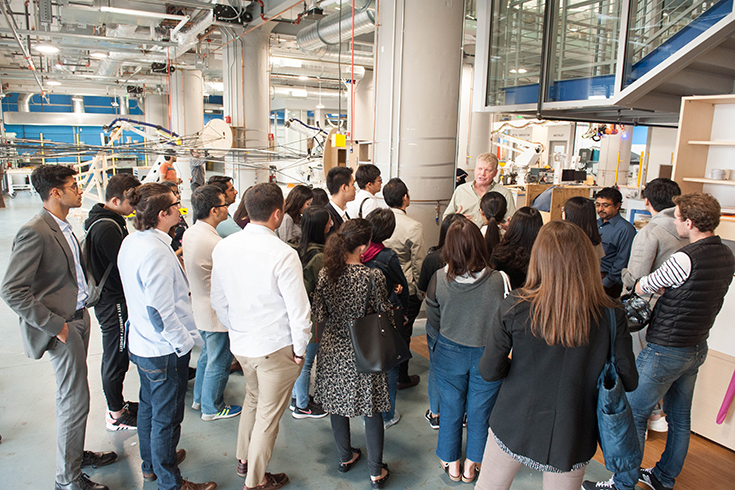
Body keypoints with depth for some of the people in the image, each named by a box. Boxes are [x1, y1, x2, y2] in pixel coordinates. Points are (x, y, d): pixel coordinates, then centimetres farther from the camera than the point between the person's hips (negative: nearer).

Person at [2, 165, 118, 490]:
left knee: (71, 396, 21)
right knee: (75, 401, 1)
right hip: (61, 326, -9)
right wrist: (56, 325, -20)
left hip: (79, 317, 9)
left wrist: (80, 311, 12)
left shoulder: (63, 227, 8)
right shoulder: (34, 233, -20)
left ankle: (76, 454, 39)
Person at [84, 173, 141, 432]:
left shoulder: (104, 220, 9)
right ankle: (116, 416, 20)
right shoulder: (108, 228, -24)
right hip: (114, 303, -10)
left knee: (114, 358, 21)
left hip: (110, 300, 10)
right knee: (116, 359, 4)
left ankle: (117, 406, 37)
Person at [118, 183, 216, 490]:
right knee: (166, 418, 7)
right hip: (164, 352, -10)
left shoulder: (131, 242, 2)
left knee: (148, 406, 25)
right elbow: (160, 312, -28)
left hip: (140, 343, 10)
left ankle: (151, 464, 46)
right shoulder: (156, 252, -28)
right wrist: (186, 341, -18)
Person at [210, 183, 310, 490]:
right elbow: (298, 310, -21)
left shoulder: (223, 248, -4)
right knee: (268, 414, 13)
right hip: (275, 348, -6)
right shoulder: (283, 255, -24)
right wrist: (300, 349, -6)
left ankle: (244, 460, 47)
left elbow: (218, 301, 7)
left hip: (240, 343, 6)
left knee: (253, 397, 29)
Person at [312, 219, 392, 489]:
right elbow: (385, 317, -12)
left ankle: (345, 457, 39)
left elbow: (319, 315, -2)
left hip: (333, 348, 4)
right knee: (371, 409, 11)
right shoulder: (373, 276, -19)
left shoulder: (325, 274, -9)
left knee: (336, 403, 21)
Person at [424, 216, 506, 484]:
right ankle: (472, 466, 39)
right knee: (480, 411, 20)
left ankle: (452, 464, 40)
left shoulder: (439, 279, -19)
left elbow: (433, 317, -4)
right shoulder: (497, 280, -24)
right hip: (488, 355, 0)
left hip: (449, 352, 1)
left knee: (451, 410, 21)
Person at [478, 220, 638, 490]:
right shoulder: (611, 316, -16)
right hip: (569, 439, 1)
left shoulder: (514, 307, -19)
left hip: (513, 427, -1)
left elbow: (489, 371, -11)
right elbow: (628, 381, -5)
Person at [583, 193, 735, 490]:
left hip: (665, 351, -9)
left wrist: (656, 287, 10)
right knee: (679, 418, 20)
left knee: (633, 415, 3)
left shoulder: (685, 259, -25)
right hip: (697, 348, 9)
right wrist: (668, 289, 1)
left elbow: (640, 288, -11)